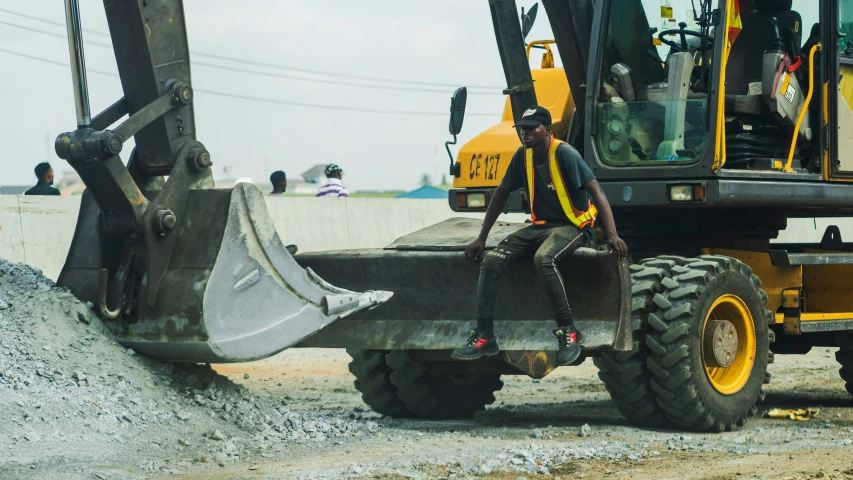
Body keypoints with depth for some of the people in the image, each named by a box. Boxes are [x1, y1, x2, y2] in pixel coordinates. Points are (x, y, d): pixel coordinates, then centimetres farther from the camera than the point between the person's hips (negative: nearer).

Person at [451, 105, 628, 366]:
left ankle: (568, 332, -26)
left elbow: (596, 192, -24)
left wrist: (612, 235, -36)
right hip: (540, 226, 7)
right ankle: (485, 337, -9)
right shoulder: (523, 156, 3)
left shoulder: (564, 154, -17)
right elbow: (501, 194, 13)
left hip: (573, 225, -7)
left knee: (544, 258, -38)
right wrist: (481, 238, 12)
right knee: (491, 261, -13)